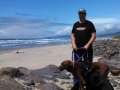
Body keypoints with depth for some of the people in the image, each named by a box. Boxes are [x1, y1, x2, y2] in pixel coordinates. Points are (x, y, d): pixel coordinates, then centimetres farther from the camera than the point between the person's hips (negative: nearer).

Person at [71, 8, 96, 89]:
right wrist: (73, 44, -5)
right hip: (77, 49, 4)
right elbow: (72, 35, 12)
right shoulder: (75, 24, 12)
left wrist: (87, 45, -17)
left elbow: (94, 35, -6)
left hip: (87, 49, -3)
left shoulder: (89, 24, 0)